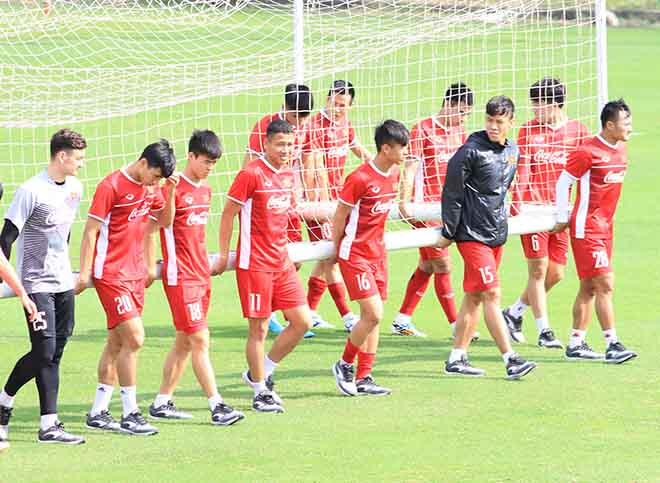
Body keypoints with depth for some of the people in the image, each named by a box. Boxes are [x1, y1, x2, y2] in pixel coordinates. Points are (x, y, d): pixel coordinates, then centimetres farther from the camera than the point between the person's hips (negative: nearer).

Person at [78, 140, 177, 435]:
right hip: (110, 274, -8)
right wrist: (85, 272, -14)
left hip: (135, 275, 8)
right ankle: (130, 414, -7)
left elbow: (165, 221, 20)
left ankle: (98, 413, 17)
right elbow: (90, 230, -12)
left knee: (117, 343, 10)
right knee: (134, 338, -13)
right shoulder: (111, 186, -14)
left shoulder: (151, 188, 9)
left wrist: (170, 191, 3)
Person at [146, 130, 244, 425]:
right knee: (200, 339, -9)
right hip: (180, 277, -8)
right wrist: (151, 267, -15)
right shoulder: (173, 189, -12)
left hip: (201, 275, 8)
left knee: (185, 341, 10)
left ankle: (162, 403, 18)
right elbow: (149, 230, -12)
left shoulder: (205, 190, 13)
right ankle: (217, 406, -9)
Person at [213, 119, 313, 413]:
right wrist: (223, 257, -9)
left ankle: (260, 373, 20)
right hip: (254, 264, -7)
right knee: (259, 328, -2)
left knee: (302, 321, 4)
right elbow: (228, 214, -9)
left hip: (281, 261, 7)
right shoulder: (251, 174, -12)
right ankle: (261, 393, 8)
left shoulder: (289, 174, 9)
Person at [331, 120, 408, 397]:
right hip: (355, 254, -8)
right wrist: (337, 250, -1)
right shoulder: (359, 179, -20)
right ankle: (344, 365, 5)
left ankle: (363, 379, 12)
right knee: (374, 314, -13)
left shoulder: (394, 174, 3)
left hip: (377, 252, 8)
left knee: (372, 317, 7)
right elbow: (339, 217, -10)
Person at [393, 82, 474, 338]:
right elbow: (410, 169, -13)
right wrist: (404, 204, -19)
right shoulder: (423, 130, -9)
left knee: (427, 266, 11)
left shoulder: (459, 132, 12)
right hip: (426, 208, -7)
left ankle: (402, 321, 19)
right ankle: (455, 325, -6)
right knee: (443, 265, -7)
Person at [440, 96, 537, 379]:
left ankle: (457, 358, 17)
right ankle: (510, 360, -13)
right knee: (491, 294, -10)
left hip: (496, 234, 8)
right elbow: (452, 193, -10)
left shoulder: (512, 151, 9)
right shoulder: (471, 151, -13)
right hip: (473, 235, -8)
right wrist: (448, 233, -9)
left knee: (474, 296, 11)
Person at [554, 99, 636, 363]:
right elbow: (563, 182, -10)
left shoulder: (621, 149, 9)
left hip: (605, 228, 8)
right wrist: (562, 219, -5)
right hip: (586, 229, -8)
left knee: (589, 288, 11)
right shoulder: (588, 151, -16)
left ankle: (576, 344, 17)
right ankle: (612, 344, -10)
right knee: (605, 284, -11)